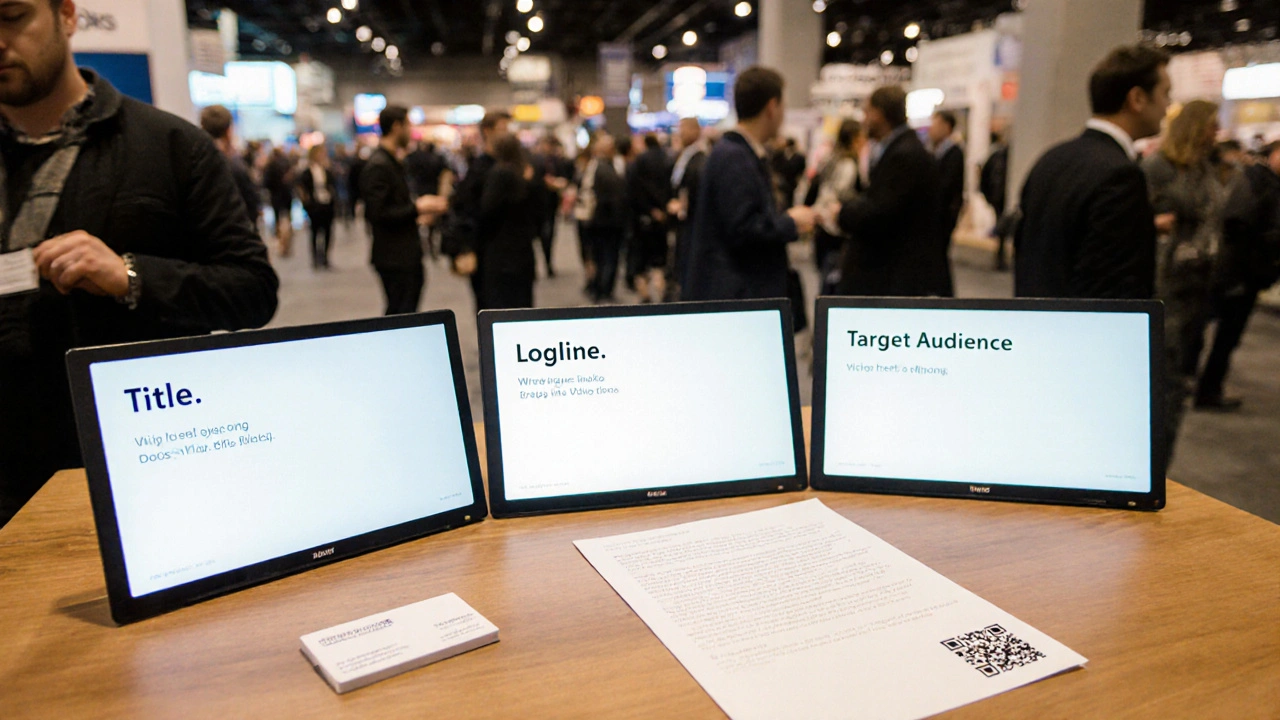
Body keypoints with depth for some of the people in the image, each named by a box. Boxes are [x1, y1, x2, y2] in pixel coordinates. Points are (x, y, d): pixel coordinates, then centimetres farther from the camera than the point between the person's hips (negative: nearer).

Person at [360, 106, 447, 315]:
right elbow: (377, 213, -22)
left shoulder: (391, 162, 15)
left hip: (405, 256, 10)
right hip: (394, 258, -10)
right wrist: (417, 208, -17)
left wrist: (418, 207, 10)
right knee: (401, 314, -4)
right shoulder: (378, 166, -16)